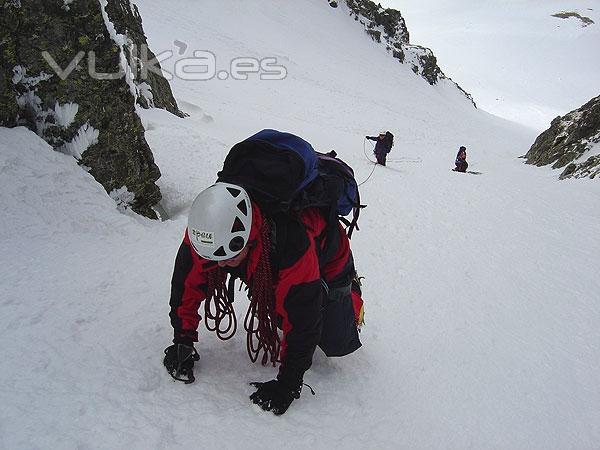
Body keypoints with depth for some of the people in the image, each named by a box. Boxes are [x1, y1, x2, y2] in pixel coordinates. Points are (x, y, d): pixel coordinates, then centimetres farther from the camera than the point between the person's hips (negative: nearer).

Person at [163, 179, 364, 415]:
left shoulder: (294, 244, -49)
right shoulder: (205, 231, -34)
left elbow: (301, 322, -40)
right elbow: (187, 282, -17)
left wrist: (288, 384, -33)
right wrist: (182, 341, -15)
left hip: (328, 261, -4)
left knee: (336, 344, -4)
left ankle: (350, 293, 24)